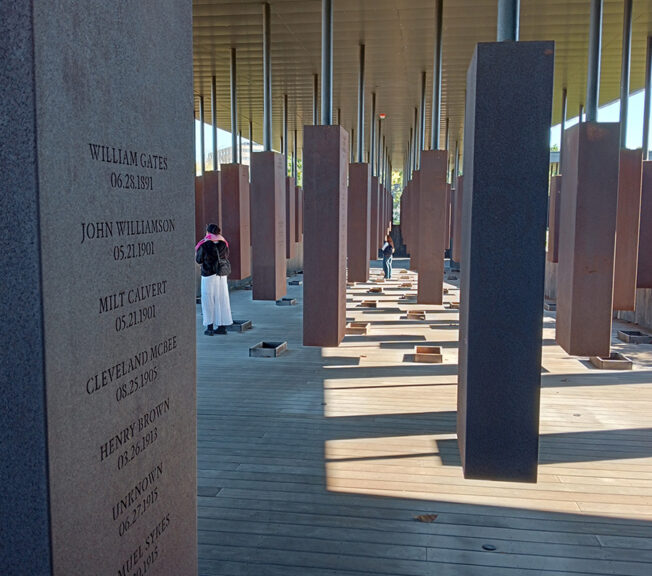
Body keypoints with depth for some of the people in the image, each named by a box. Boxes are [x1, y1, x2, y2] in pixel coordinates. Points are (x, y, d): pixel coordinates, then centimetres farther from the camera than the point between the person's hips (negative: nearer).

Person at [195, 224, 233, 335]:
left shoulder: (204, 245, -10)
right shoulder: (223, 244, 2)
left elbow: (198, 260, -3)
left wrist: (196, 251, 16)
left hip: (209, 274, -4)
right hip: (222, 275, 4)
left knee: (208, 300, 3)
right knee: (221, 299, 10)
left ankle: (210, 327, 2)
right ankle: (222, 326, 13)